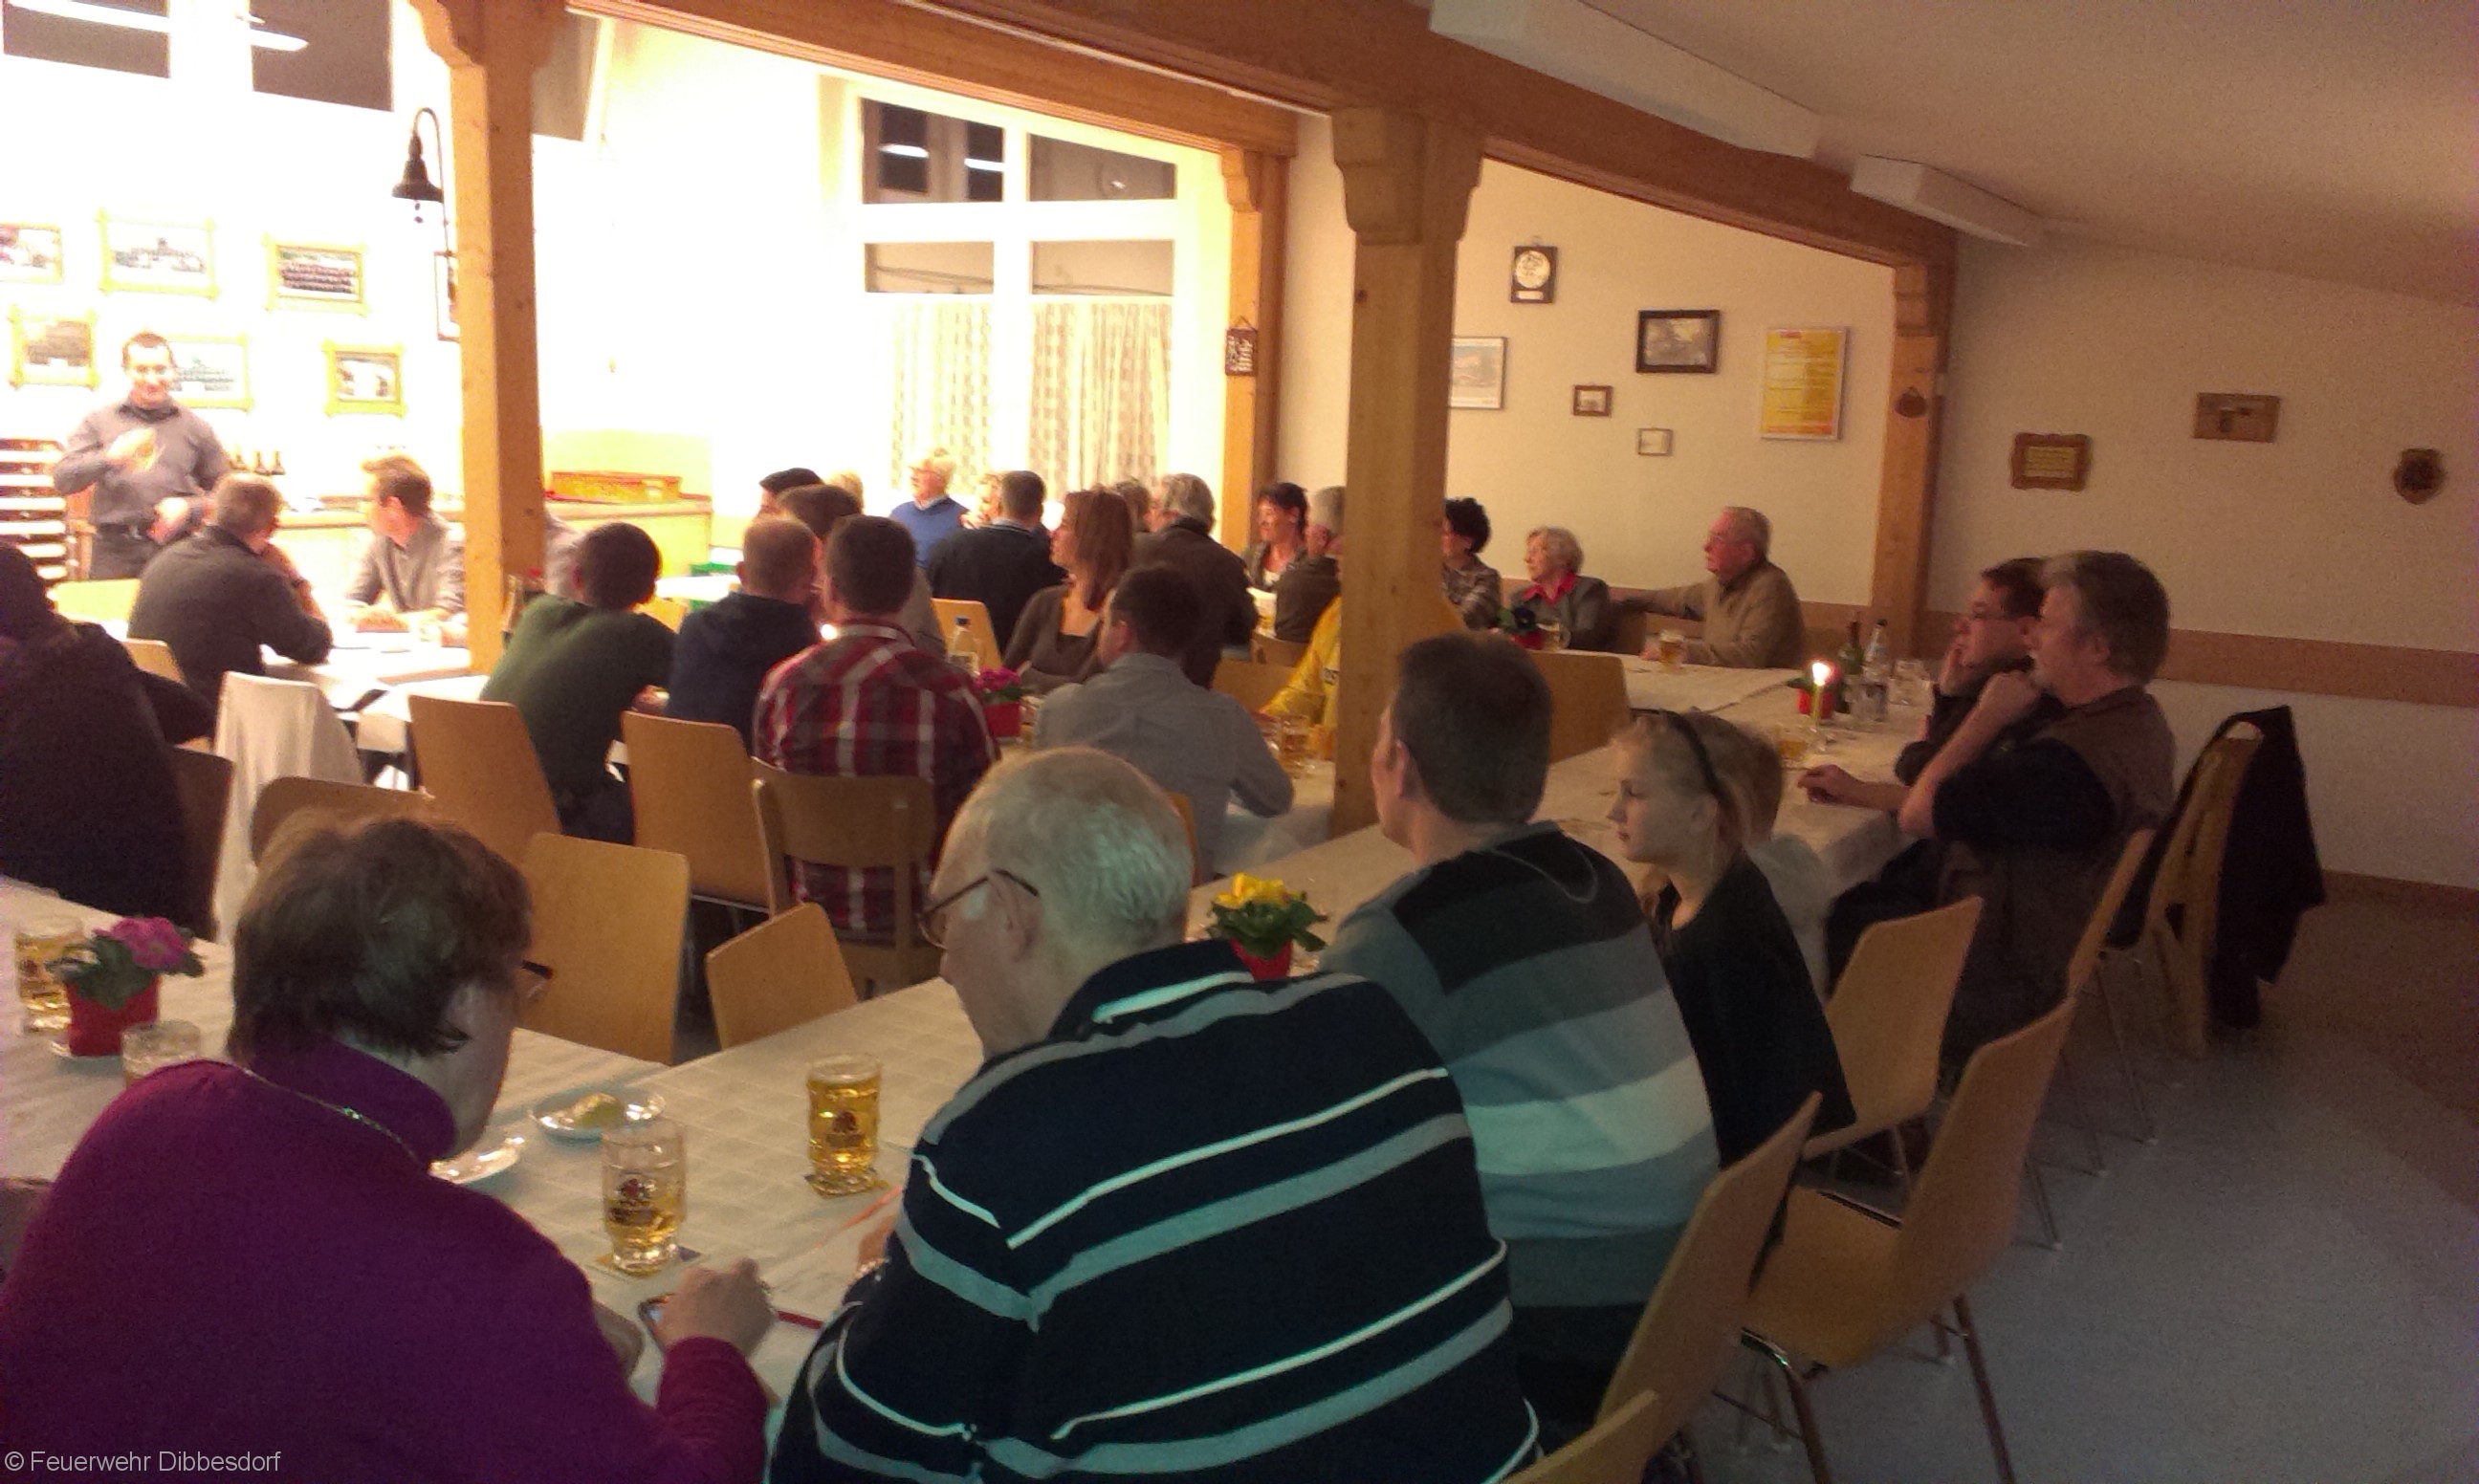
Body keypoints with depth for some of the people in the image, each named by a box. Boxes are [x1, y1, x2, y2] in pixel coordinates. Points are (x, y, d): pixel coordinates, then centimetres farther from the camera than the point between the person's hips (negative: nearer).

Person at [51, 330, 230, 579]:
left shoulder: (195, 427, 12)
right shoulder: (98, 421, 12)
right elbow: (62, 479, 5)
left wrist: (189, 507, -8)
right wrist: (109, 458, -13)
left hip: (176, 552, 0)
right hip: (115, 551, 0)